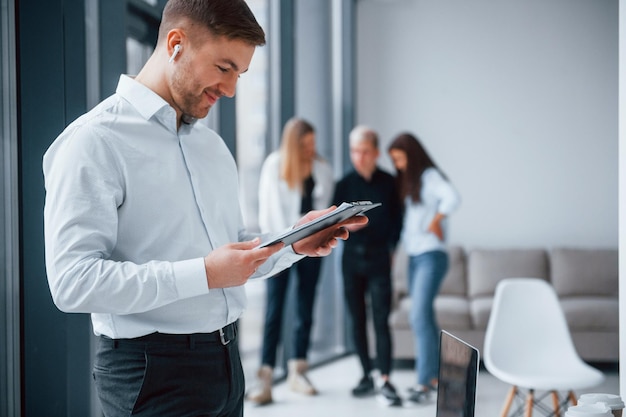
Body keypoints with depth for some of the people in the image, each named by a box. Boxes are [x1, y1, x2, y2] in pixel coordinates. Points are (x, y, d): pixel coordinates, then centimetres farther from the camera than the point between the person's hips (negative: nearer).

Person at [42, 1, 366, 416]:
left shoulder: (212, 143, 14)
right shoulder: (94, 142, -12)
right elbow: (73, 281, -22)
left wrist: (294, 243, -1)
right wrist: (204, 274, -25)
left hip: (225, 361, 7)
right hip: (153, 372, -7)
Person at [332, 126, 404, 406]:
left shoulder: (388, 183, 1)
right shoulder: (345, 184, 4)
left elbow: (397, 219, 8)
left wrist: (391, 247, 4)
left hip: (379, 258, -2)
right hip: (352, 257, 2)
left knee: (380, 320, -7)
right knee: (357, 320, 7)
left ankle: (385, 382, -6)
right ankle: (366, 375, 18)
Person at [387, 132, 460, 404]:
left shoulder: (430, 176, -8)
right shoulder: (407, 182, 17)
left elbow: (452, 198, -27)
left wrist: (435, 222, -16)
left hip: (431, 256, -8)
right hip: (414, 257, 8)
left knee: (419, 317, -14)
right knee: (424, 318, 11)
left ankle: (424, 381, -11)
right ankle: (433, 375, 19)